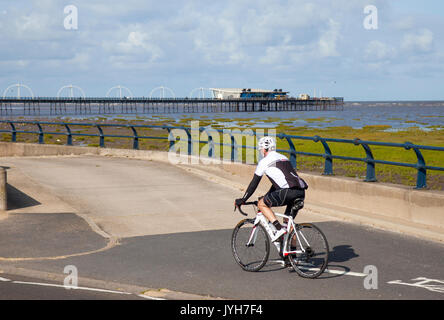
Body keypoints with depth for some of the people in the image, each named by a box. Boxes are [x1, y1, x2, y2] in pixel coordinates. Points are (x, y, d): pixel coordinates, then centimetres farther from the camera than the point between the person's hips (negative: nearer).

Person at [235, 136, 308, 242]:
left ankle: (279, 229, -5)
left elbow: (254, 184, 10)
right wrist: (266, 196, 46)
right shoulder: (283, 158, 30)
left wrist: (242, 200, 20)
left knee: (261, 204, 10)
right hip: (301, 192, 8)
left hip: (288, 191, -8)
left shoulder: (264, 161, 7)